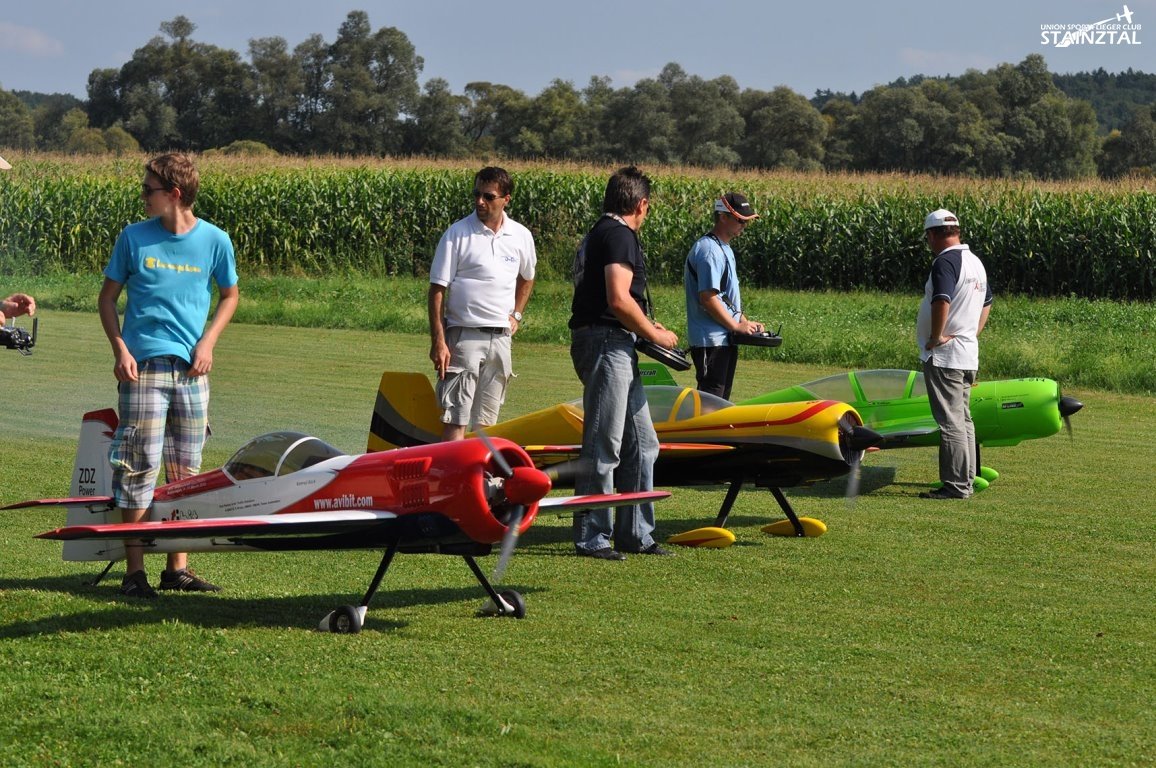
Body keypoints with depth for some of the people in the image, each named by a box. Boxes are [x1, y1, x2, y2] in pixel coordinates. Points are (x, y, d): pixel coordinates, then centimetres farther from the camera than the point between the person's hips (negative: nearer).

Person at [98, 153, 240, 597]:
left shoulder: (214, 241, 3)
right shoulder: (134, 238, 2)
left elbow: (229, 295, 16)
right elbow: (108, 297, 9)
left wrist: (207, 342, 1)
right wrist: (120, 350, -5)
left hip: (191, 368, 2)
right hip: (143, 365, -2)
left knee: (186, 470, 5)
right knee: (140, 466, -7)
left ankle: (178, 568, 12)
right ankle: (134, 570, -3)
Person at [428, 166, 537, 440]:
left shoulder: (521, 236, 6)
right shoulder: (457, 233, -6)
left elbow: (526, 279, 27)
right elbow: (437, 290, -7)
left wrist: (516, 315, 13)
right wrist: (438, 341, -13)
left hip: (501, 337, 4)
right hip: (463, 334, -4)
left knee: (486, 420, 8)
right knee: (456, 418, -9)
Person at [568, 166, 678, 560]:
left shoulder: (599, 233, 20)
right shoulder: (620, 235, -12)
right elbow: (619, 300, -20)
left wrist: (645, 327, 24)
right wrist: (655, 334, -8)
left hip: (615, 349, 11)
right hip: (607, 345, -11)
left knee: (641, 444, 13)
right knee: (603, 448, -5)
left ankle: (635, 533, 18)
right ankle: (592, 538, 0)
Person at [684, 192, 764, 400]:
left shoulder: (724, 249, 17)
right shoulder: (709, 250, -16)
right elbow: (708, 298, -23)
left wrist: (745, 322, 12)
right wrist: (737, 325, -16)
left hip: (726, 340, 11)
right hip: (711, 342, -11)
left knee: (722, 398, 14)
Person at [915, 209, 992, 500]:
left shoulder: (945, 261, -17)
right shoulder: (975, 262, 14)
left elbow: (942, 301, -31)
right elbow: (986, 302, 27)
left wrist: (936, 337, -20)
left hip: (943, 356, -10)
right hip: (968, 354, 10)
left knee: (950, 422, -7)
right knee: (963, 421, 15)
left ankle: (955, 486, -6)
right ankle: (966, 481, 20)